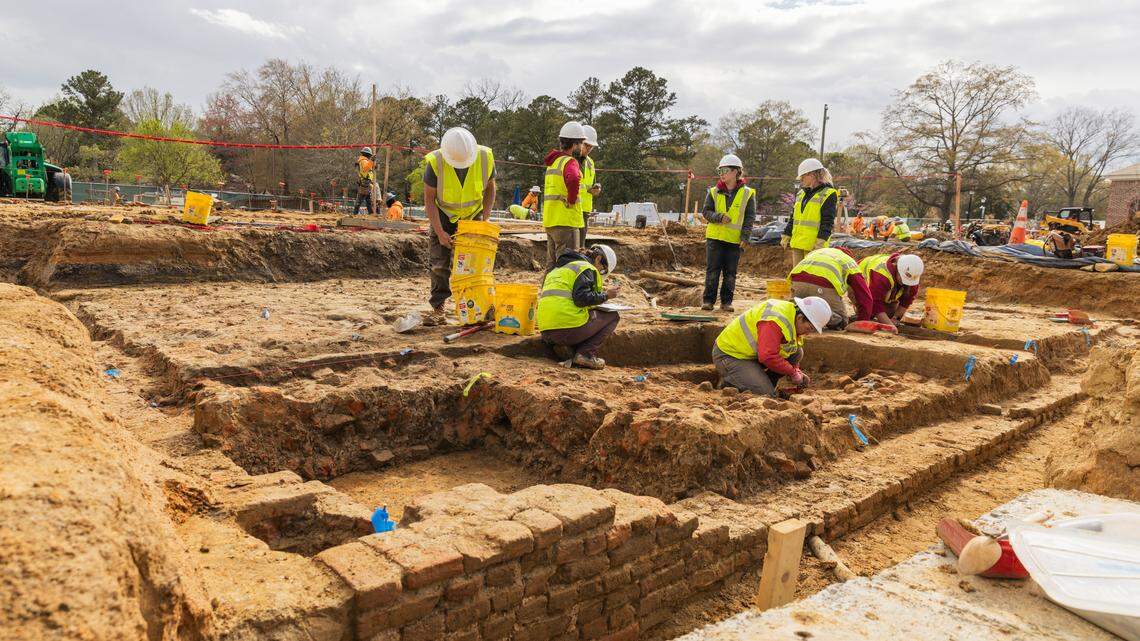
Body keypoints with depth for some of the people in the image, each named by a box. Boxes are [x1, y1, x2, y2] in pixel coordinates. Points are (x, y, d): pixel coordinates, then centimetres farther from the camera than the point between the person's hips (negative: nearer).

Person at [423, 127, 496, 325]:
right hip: (444, 215, -1)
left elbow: (490, 188, -3)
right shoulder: (436, 162, -26)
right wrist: (439, 232, -20)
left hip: (473, 215, 1)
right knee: (440, 263, -4)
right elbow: (429, 199, -16)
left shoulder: (485, 157, -21)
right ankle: (438, 309, 2)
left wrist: (484, 220, -12)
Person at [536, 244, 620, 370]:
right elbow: (582, 298, -15)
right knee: (612, 316, 12)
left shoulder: (559, 268, 27)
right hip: (568, 326, -8)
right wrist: (605, 295, -2)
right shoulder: (586, 268, -1)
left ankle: (565, 348, 6)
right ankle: (586, 354, -6)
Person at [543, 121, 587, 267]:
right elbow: (573, 180, -35)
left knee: (552, 264, 15)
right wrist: (571, 200, -19)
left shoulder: (553, 161, 17)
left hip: (550, 221, 9)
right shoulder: (569, 162, -12)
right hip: (565, 221, -9)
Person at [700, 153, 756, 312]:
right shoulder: (714, 192, 5)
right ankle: (708, 300, 6)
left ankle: (726, 301, 14)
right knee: (712, 270, 0)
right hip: (715, 237, 1)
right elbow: (706, 212, 4)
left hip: (735, 240, -1)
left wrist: (745, 236, -9)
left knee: (730, 273, 5)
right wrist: (719, 217, -16)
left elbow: (749, 217, 1)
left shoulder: (747, 193, 1)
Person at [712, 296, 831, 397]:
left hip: (752, 353, 10)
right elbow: (767, 356, -34)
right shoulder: (775, 321, -28)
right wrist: (792, 372, -21)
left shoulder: (793, 320, 4)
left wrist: (797, 372, 0)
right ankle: (729, 383, -1)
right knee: (765, 394, -21)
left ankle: (765, 384, 5)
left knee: (797, 352, -2)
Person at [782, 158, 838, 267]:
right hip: (797, 242, 8)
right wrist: (786, 236, 16)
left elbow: (828, 221, -11)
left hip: (813, 245, -7)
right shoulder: (801, 193, 18)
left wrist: (820, 241, -19)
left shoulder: (828, 194, -5)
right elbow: (793, 217, 22)